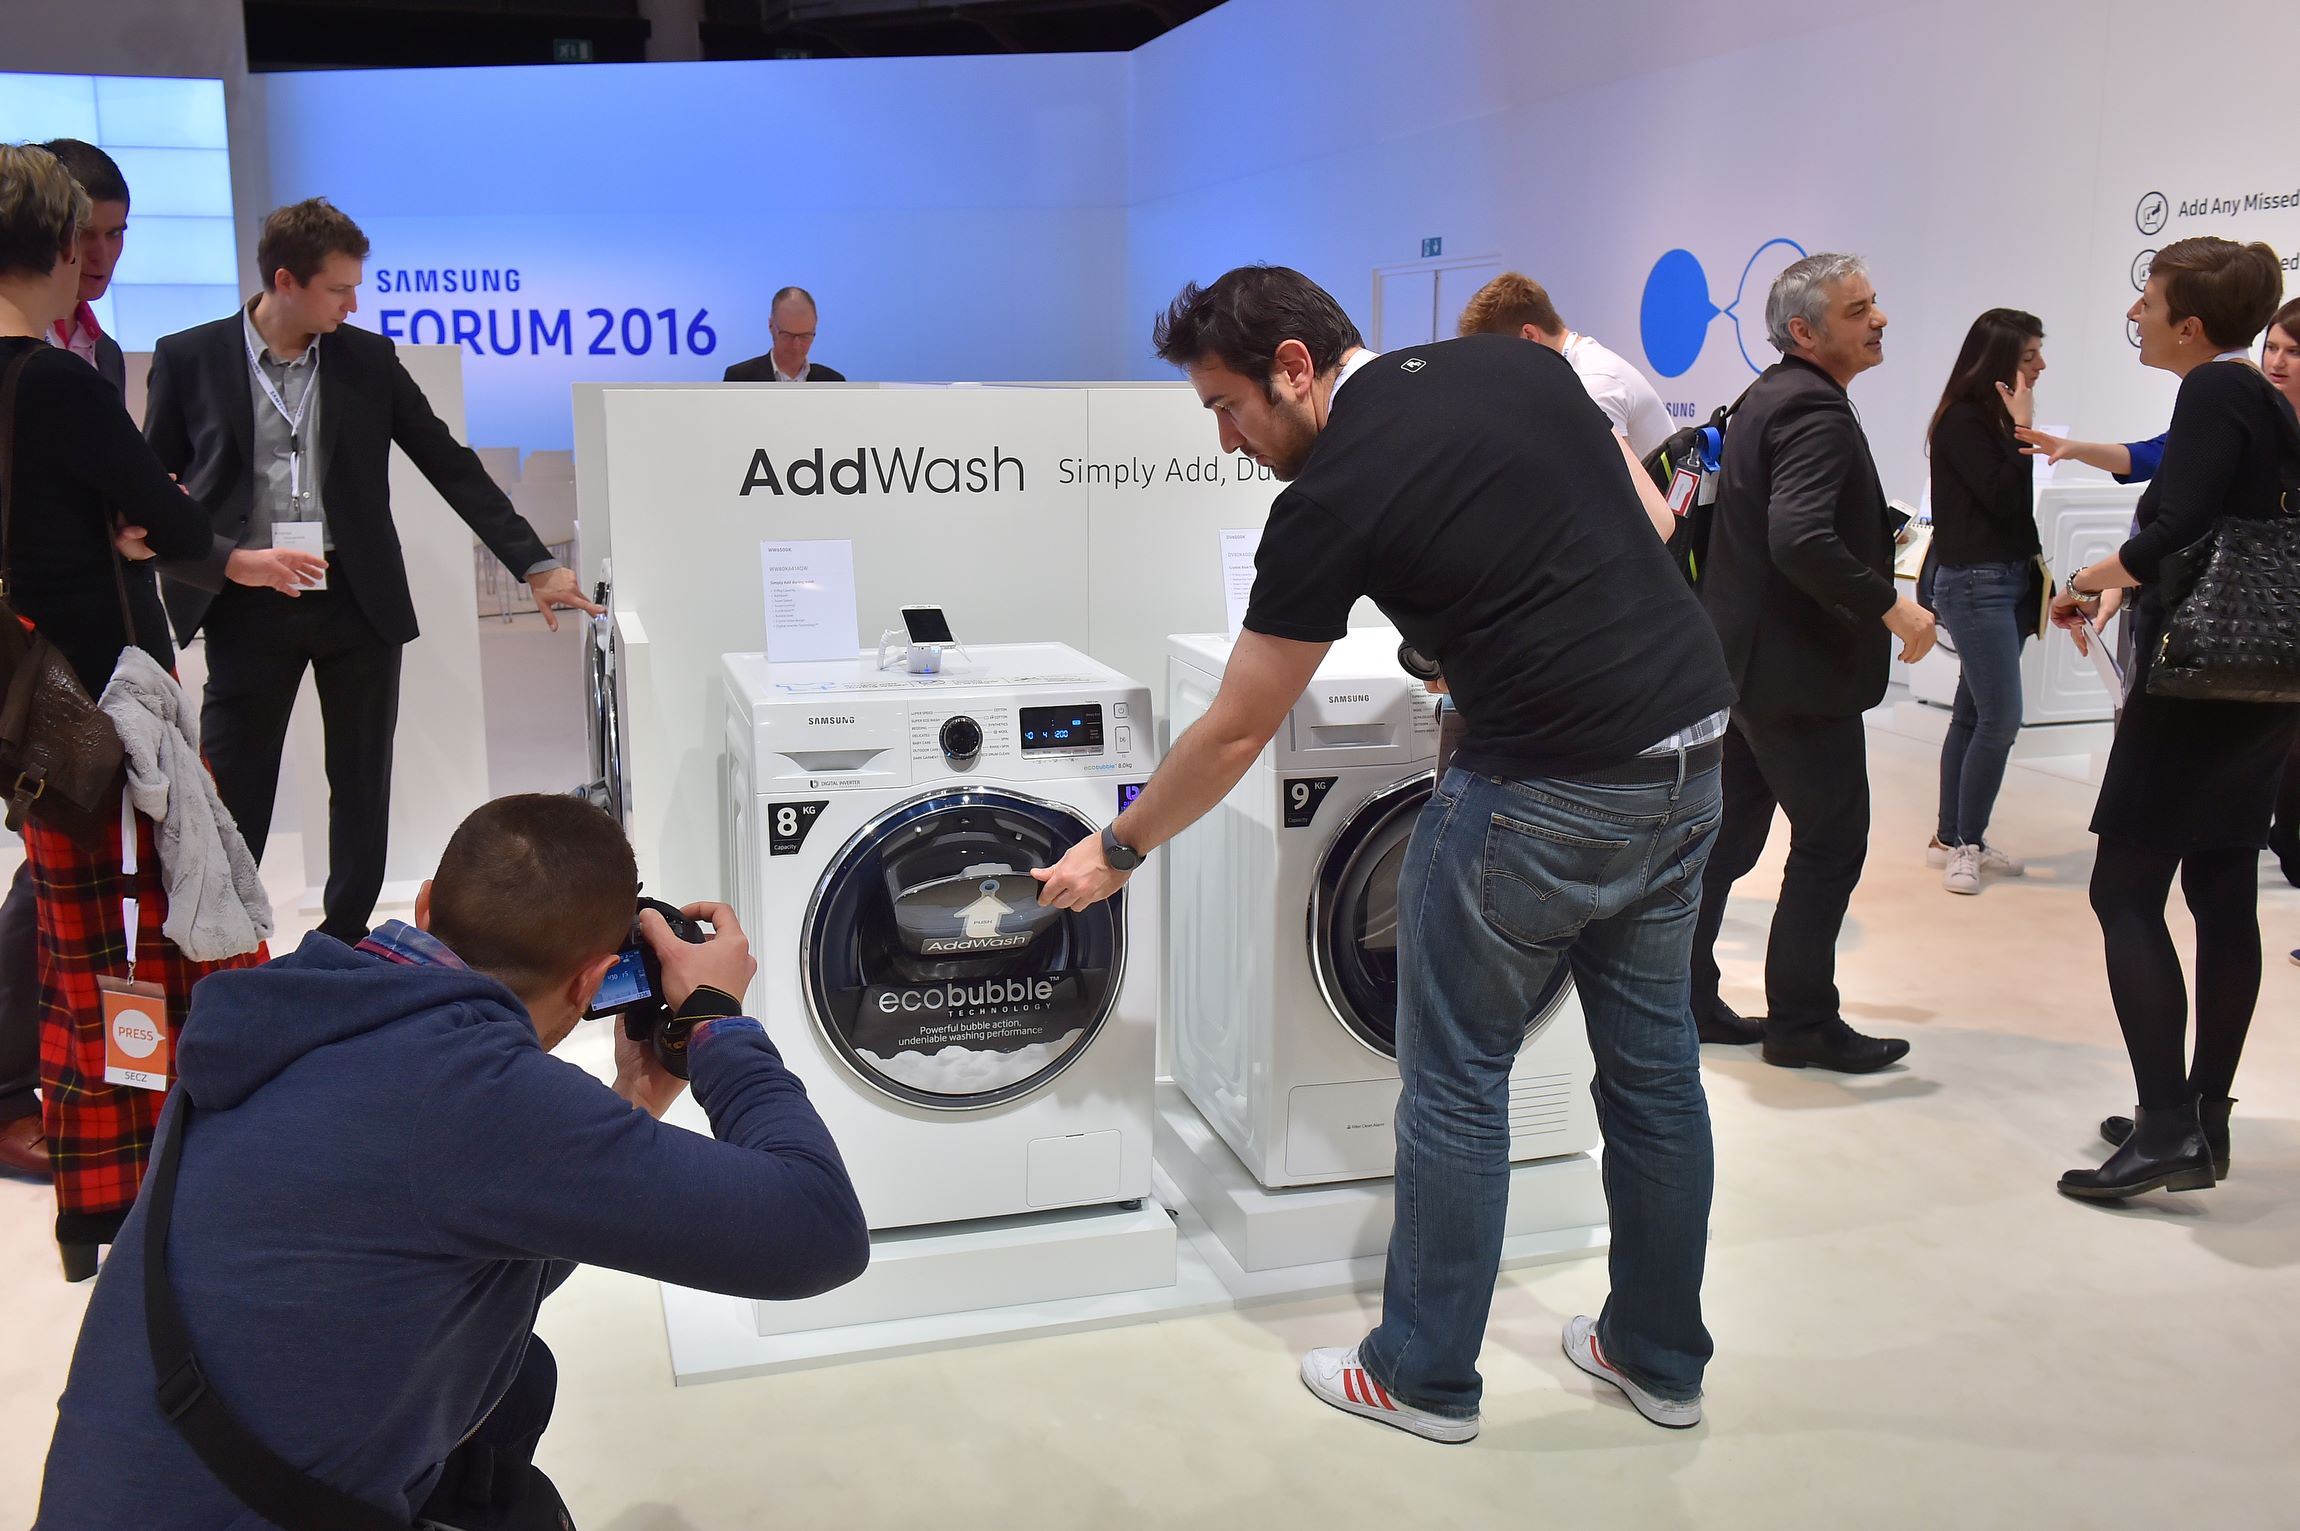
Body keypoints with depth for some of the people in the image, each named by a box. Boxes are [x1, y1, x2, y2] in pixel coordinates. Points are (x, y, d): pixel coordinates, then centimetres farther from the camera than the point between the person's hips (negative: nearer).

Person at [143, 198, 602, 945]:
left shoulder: (369, 358, 2)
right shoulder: (189, 359, -3)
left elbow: (451, 465, 3)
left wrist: (537, 564, -3)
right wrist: (232, 560, -17)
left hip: (359, 602, 2)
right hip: (249, 609, -2)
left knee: (363, 785, 10)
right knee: (233, 796, 3)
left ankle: (347, 945, 24)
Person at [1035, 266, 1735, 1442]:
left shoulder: (1330, 497, -12)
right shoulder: (1524, 364, 7)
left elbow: (1235, 734, -5)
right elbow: (1640, 531, 16)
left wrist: (1116, 852, 8)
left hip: (1553, 789, -8)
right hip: (1691, 748, 8)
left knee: (1455, 1080, 9)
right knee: (1651, 1057, 18)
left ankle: (1424, 1377, 24)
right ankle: (1659, 1356, 34)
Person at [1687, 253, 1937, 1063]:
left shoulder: (1769, 397, 13)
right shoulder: (1816, 410, -18)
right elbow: (1802, 541, -31)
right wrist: (1893, 608, -23)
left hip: (1743, 656, 10)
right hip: (1796, 668, -10)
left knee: (1729, 831, 15)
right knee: (1832, 841, 1)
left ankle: (1685, 996, 23)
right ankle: (1802, 1023, 10)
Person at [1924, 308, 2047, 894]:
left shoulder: (1994, 421, 13)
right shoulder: (1962, 421, -10)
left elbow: (2016, 505, 14)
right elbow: (2002, 498, -17)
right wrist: (2022, 426, -13)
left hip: (2009, 579, 9)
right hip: (1974, 583, -9)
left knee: (1974, 715, 11)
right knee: (2001, 719, -10)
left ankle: (1953, 839, 17)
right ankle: (1964, 842, 1)